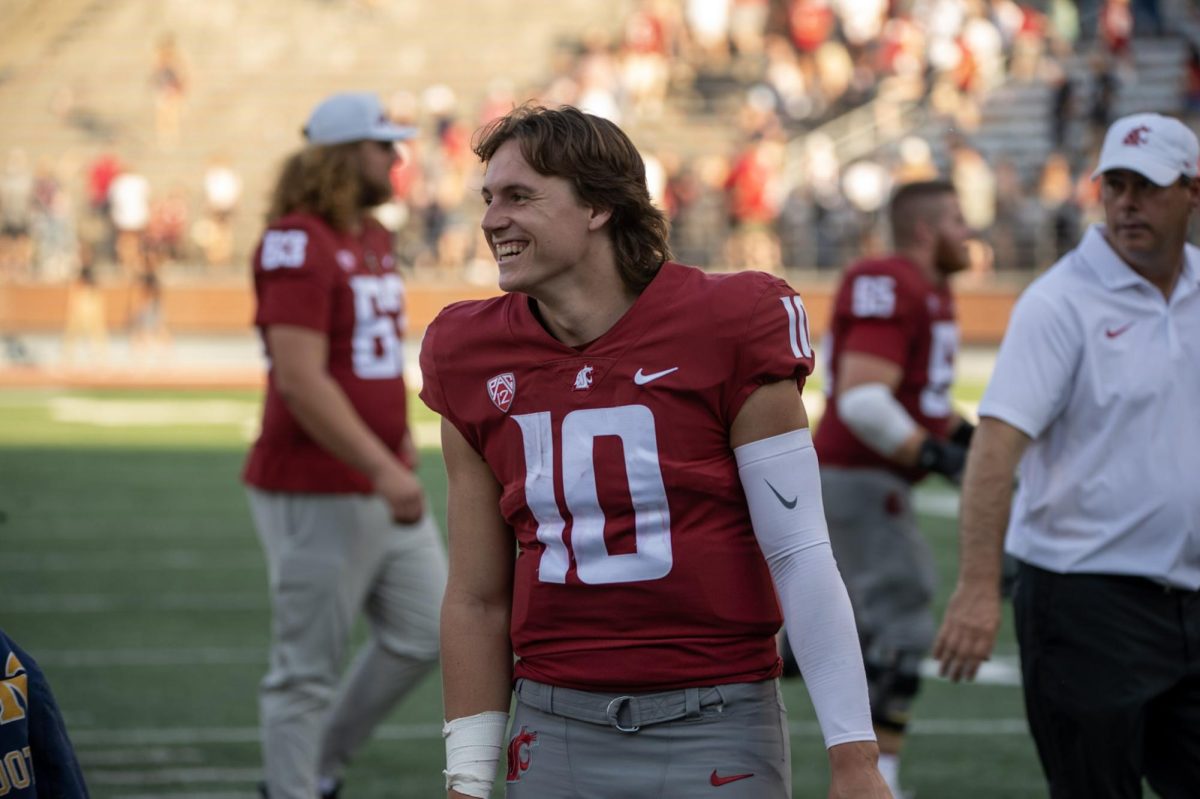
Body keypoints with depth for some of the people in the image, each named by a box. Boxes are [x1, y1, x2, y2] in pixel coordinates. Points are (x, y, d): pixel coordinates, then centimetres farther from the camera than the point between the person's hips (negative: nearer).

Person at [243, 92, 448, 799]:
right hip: (316, 495, -9)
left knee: (425, 633, 12)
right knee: (307, 670, -2)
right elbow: (300, 380, -24)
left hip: (384, 487, 9)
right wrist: (382, 468, -26)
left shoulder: (374, 237, 14)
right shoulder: (300, 244, -16)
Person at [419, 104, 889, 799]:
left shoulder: (728, 327, -7)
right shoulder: (474, 362, 5)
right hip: (555, 735, 3)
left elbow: (801, 555, -8)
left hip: (716, 734, -3)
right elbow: (478, 599, 9)